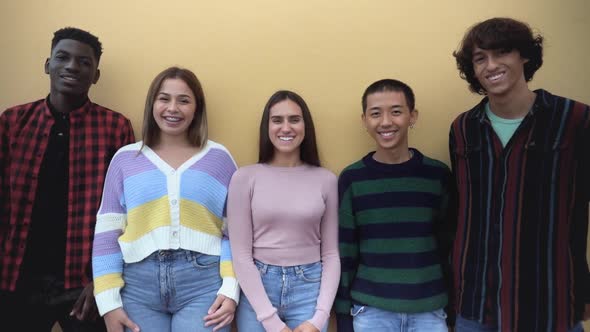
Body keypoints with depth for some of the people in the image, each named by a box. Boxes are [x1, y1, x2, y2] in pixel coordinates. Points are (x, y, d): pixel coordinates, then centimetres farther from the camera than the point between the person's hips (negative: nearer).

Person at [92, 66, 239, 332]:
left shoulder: (219, 157, 4)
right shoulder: (125, 158, 6)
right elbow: (107, 233, 5)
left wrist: (230, 289, -6)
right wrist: (109, 301, 1)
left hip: (204, 281, -1)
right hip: (138, 283, 2)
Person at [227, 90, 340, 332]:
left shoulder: (325, 179, -1)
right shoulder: (245, 177, -6)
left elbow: (331, 254, 2)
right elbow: (241, 255, -7)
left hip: (309, 288, 1)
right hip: (256, 290, -1)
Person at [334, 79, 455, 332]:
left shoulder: (438, 174, -2)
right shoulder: (351, 178, -4)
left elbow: (449, 245, 5)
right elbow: (344, 254, -1)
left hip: (430, 310, 1)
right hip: (370, 311, -1)